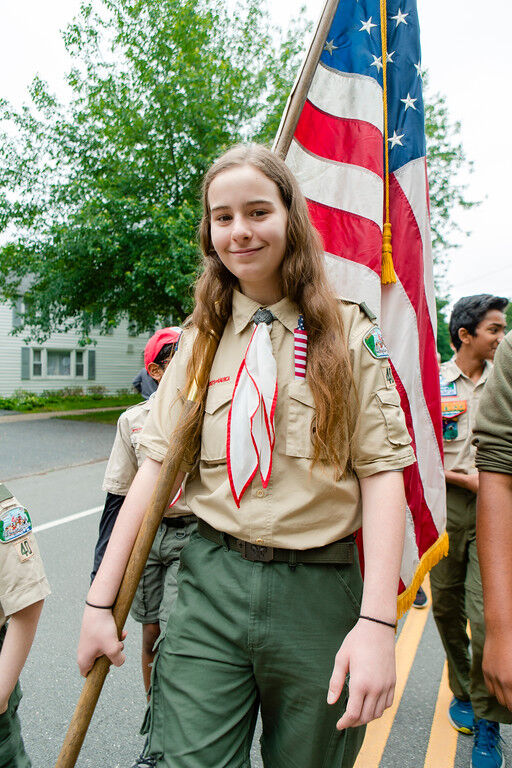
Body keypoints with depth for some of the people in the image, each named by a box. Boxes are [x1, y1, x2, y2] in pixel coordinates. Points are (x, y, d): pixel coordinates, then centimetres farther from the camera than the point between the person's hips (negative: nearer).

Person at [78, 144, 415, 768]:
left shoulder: (350, 335, -3)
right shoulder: (199, 342, 5)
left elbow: (381, 471, -8)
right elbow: (155, 467, 2)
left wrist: (377, 622, -17)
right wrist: (100, 600, 0)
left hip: (319, 591, -1)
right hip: (211, 582, 2)